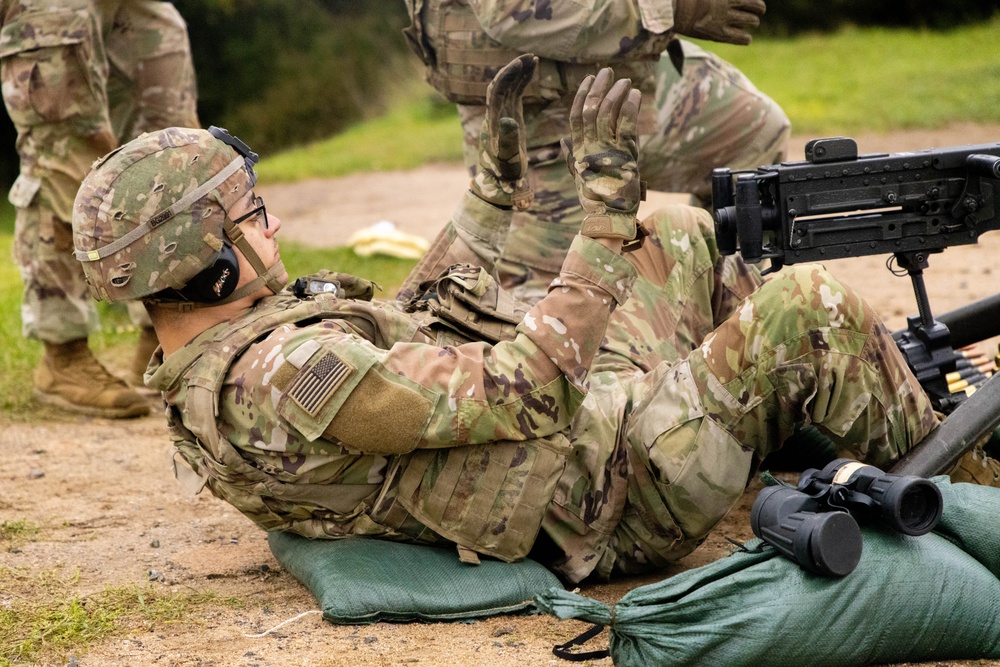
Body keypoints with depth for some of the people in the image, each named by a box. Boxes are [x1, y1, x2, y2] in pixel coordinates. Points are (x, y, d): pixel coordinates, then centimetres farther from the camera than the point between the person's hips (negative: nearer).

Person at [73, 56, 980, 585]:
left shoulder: (205, 380, 3)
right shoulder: (288, 377, -31)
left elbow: (409, 330, 16)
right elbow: (524, 392, -31)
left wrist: (497, 173, 16)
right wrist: (605, 205, -27)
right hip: (616, 489, -10)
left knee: (679, 232, 20)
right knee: (812, 311, -10)